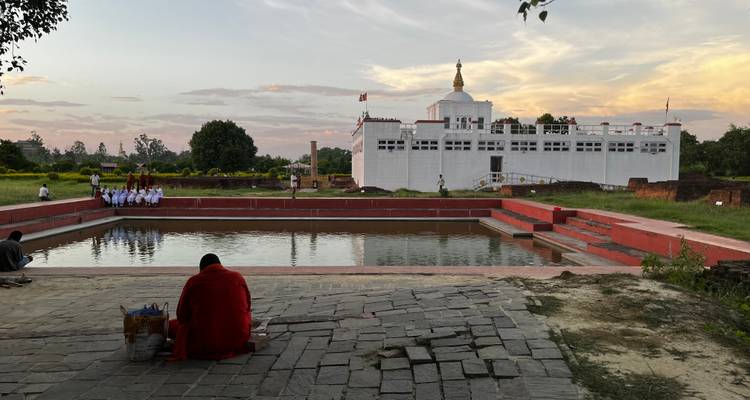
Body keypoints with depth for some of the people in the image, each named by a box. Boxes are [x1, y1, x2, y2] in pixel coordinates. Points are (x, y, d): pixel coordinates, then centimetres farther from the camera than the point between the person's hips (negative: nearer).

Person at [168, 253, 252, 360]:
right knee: (248, 315, 31)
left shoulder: (193, 281, -5)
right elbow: (247, 306, 11)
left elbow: (182, 316, 0)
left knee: (172, 325, 20)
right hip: (238, 340, 2)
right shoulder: (238, 277, 0)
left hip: (204, 344, -2)